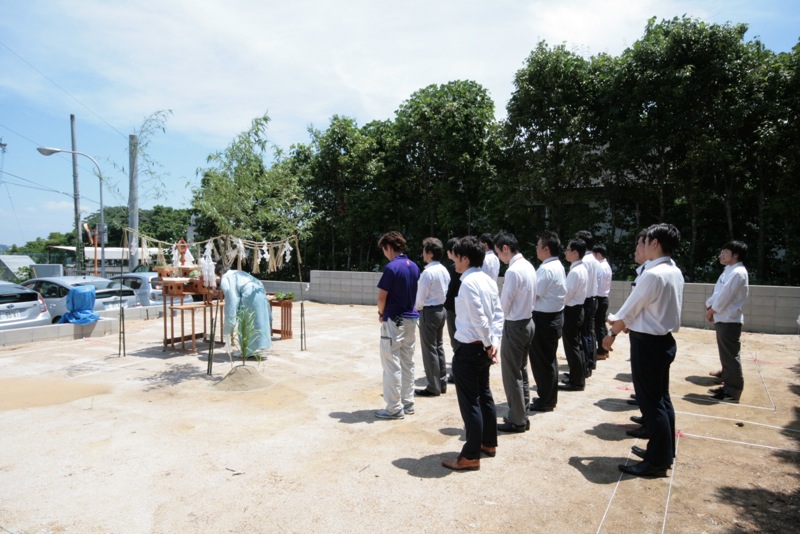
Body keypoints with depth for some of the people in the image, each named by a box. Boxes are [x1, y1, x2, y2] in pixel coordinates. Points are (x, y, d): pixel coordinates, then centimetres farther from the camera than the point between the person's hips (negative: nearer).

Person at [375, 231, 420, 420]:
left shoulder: (391, 267, -17)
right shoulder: (414, 267, 7)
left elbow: (382, 297, -14)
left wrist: (381, 313, 3)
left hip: (394, 321, -8)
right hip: (411, 319, 8)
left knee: (392, 365, 1)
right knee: (408, 363, 14)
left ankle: (395, 408, 7)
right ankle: (408, 403, 23)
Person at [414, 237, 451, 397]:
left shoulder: (428, 272, -20)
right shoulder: (444, 270, 5)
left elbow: (421, 296, -16)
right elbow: (446, 292, 10)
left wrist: (416, 308, 5)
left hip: (429, 312, -8)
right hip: (441, 310, 9)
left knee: (429, 349, 0)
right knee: (438, 347, 16)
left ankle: (433, 387, 7)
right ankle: (442, 383, 25)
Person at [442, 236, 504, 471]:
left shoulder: (468, 282, -19)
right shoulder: (488, 281, 8)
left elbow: (479, 319, -22)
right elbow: (498, 314, 6)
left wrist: (488, 344, -8)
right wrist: (494, 343, 1)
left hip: (469, 350, -9)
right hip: (482, 348, 9)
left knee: (470, 402, 1)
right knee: (484, 395, 21)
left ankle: (471, 457, 12)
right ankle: (488, 443, 36)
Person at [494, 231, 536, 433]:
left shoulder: (513, 271, -22)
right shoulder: (529, 266, 6)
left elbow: (504, 304, -16)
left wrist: (502, 315, 4)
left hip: (514, 326, -9)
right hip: (527, 322, 9)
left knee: (511, 375, 3)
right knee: (520, 372, 17)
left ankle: (516, 421, 13)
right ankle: (522, 416, 27)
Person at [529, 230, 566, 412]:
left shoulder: (546, 269, -21)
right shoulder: (558, 266, 11)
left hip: (544, 319, -10)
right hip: (554, 315, 10)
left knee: (541, 360, 2)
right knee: (548, 358, 19)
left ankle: (545, 401, 13)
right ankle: (549, 397, 31)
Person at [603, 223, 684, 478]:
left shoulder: (652, 275, -23)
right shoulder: (675, 272, 6)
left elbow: (629, 311, -15)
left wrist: (612, 335, -1)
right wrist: (621, 320, 11)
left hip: (648, 344, -9)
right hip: (664, 341, 9)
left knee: (651, 402, 2)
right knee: (661, 398, 19)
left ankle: (657, 461, 14)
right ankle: (663, 451, 33)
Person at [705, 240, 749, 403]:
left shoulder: (738, 272, -14)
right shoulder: (728, 271, 16)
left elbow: (726, 295, -18)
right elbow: (717, 292, 18)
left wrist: (711, 310, -7)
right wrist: (709, 306, 5)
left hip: (730, 320, -9)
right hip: (722, 319, 10)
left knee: (731, 356, -3)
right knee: (726, 354, 16)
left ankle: (733, 391, 4)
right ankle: (728, 385, 26)